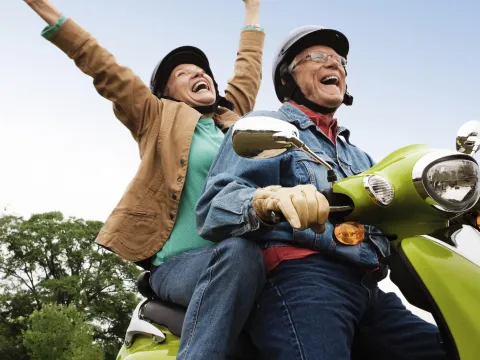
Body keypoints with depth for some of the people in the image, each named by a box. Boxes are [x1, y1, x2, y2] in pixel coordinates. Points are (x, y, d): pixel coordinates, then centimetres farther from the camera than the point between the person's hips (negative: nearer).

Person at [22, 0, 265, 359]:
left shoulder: (234, 121, 23)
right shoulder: (159, 117, 13)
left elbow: (248, 74, 36)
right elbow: (105, 69, 9)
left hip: (233, 266, 5)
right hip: (179, 264, -5)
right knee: (238, 250, -36)